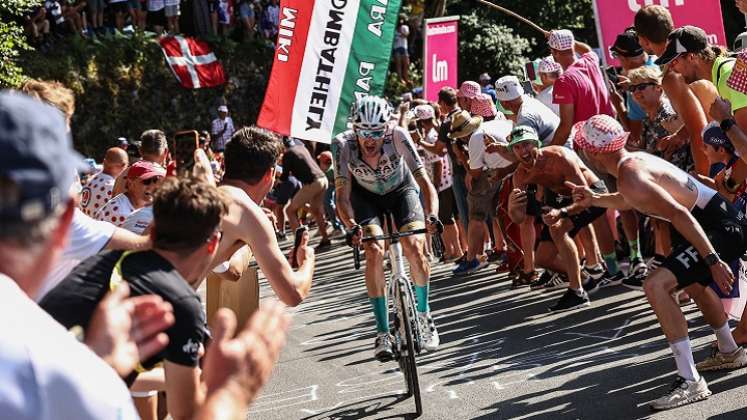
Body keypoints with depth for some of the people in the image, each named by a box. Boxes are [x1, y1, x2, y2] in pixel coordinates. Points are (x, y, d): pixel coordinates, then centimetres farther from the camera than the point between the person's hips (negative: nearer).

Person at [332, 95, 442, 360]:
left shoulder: (397, 136, -34)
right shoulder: (343, 144, -32)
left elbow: (424, 180, -34)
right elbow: (342, 195, -32)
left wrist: (432, 215, -52)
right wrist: (351, 226, -51)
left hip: (401, 189, 0)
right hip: (365, 195, 0)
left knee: (414, 248, -20)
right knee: (374, 252, -21)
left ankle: (423, 313, 7)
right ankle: (383, 333, -13)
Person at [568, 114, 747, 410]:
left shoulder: (630, 176, -21)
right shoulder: (636, 158, 10)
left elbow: (679, 214, -28)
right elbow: (628, 201, 34)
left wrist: (713, 260, -30)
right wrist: (595, 200, 28)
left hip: (721, 227, -11)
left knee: (656, 285, -21)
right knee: (692, 282, 34)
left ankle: (690, 382, -19)